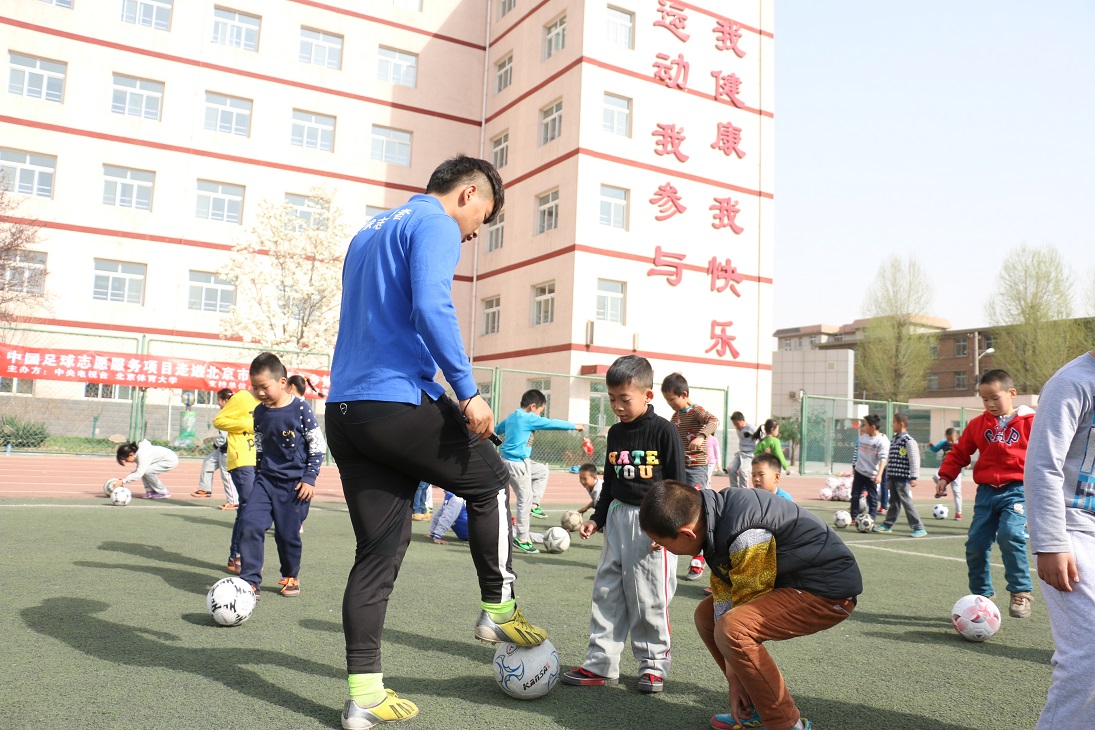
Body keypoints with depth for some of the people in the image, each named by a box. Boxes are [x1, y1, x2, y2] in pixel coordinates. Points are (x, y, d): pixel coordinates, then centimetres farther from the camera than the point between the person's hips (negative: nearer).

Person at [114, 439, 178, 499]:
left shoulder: (142, 456, -28)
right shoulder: (138, 454, 0)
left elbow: (138, 474, -33)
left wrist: (123, 481, -33)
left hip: (171, 460, -10)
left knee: (146, 471, -20)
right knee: (143, 470, -2)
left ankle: (163, 493, -7)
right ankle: (150, 491, 5)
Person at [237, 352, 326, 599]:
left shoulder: (300, 408, -11)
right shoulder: (259, 412, 4)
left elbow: (318, 445, -6)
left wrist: (309, 478, -9)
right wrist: (258, 476, 19)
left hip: (295, 483, -4)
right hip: (266, 479, 4)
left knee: (287, 533, 4)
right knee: (250, 524, -13)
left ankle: (291, 577, 29)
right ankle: (250, 581, -6)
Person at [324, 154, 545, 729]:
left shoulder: (369, 232, 25)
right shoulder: (435, 225, -4)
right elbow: (431, 308, -20)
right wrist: (468, 393, -18)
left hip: (343, 409, 9)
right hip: (398, 403, -8)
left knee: (378, 551, 10)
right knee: (490, 481, 15)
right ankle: (498, 610, 22)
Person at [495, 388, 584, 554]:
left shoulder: (510, 417, 11)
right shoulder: (530, 419, -15)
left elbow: (496, 431, 22)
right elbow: (553, 423, -13)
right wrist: (574, 426, -2)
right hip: (517, 464, -10)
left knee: (542, 470, 25)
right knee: (525, 499, -3)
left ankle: (534, 504, 18)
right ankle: (522, 539, 2)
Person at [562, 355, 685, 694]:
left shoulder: (663, 431, -9)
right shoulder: (615, 433, 9)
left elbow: (677, 483, -7)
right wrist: (597, 518, 13)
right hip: (618, 517, 6)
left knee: (649, 597, 1)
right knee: (606, 593, 7)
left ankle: (654, 664, 17)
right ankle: (600, 664, 14)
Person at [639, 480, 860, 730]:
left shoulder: (746, 537, -30)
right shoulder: (713, 514, -4)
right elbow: (723, 590, -1)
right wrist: (734, 679, -2)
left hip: (830, 591, -10)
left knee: (732, 629, -27)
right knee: (706, 615, 10)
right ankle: (758, 708, 19)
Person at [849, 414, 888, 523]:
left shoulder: (882, 440, -14)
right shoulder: (863, 437, 6)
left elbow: (883, 459, -22)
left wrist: (879, 474, -32)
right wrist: (854, 468, 23)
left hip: (872, 474, -6)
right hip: (859, 472, 6)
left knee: (872, 498, 4)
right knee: (855, 495, 7)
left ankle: (871, 520, 12)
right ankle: (853, 518, 15)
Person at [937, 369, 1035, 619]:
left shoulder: (1029, 422, -1)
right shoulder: (978, 424, 10)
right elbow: (959, 452, 17)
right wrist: (945, 476, 7)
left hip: (1017, 489, -4)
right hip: (986, 491, 4)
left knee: (1010, 534, -26)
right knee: (975, 543, 1)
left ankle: (1021, 591, -9)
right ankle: (982, 595, 18)